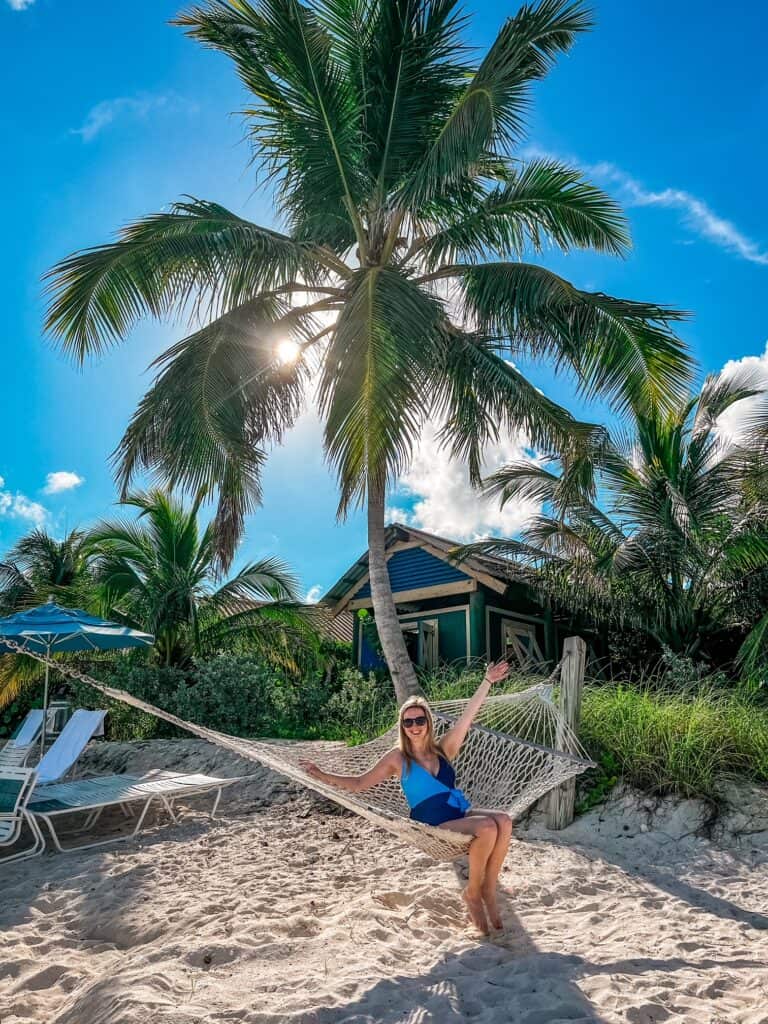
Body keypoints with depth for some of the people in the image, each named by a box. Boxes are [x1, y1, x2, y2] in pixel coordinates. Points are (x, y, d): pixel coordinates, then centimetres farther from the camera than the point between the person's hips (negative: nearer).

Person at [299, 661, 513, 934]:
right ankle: (473, 892, -8)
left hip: (463, 814, 4)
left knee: (503, 820, -27)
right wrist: (323, 776, -5)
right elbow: (359, 783, 5)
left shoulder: (443, 748, 8)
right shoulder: (397, 758, 2)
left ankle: (489, 889, -11)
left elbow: (468, 715, 2)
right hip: (435, 827, -4)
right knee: (488, 827, -30)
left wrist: (487, 682, -5)